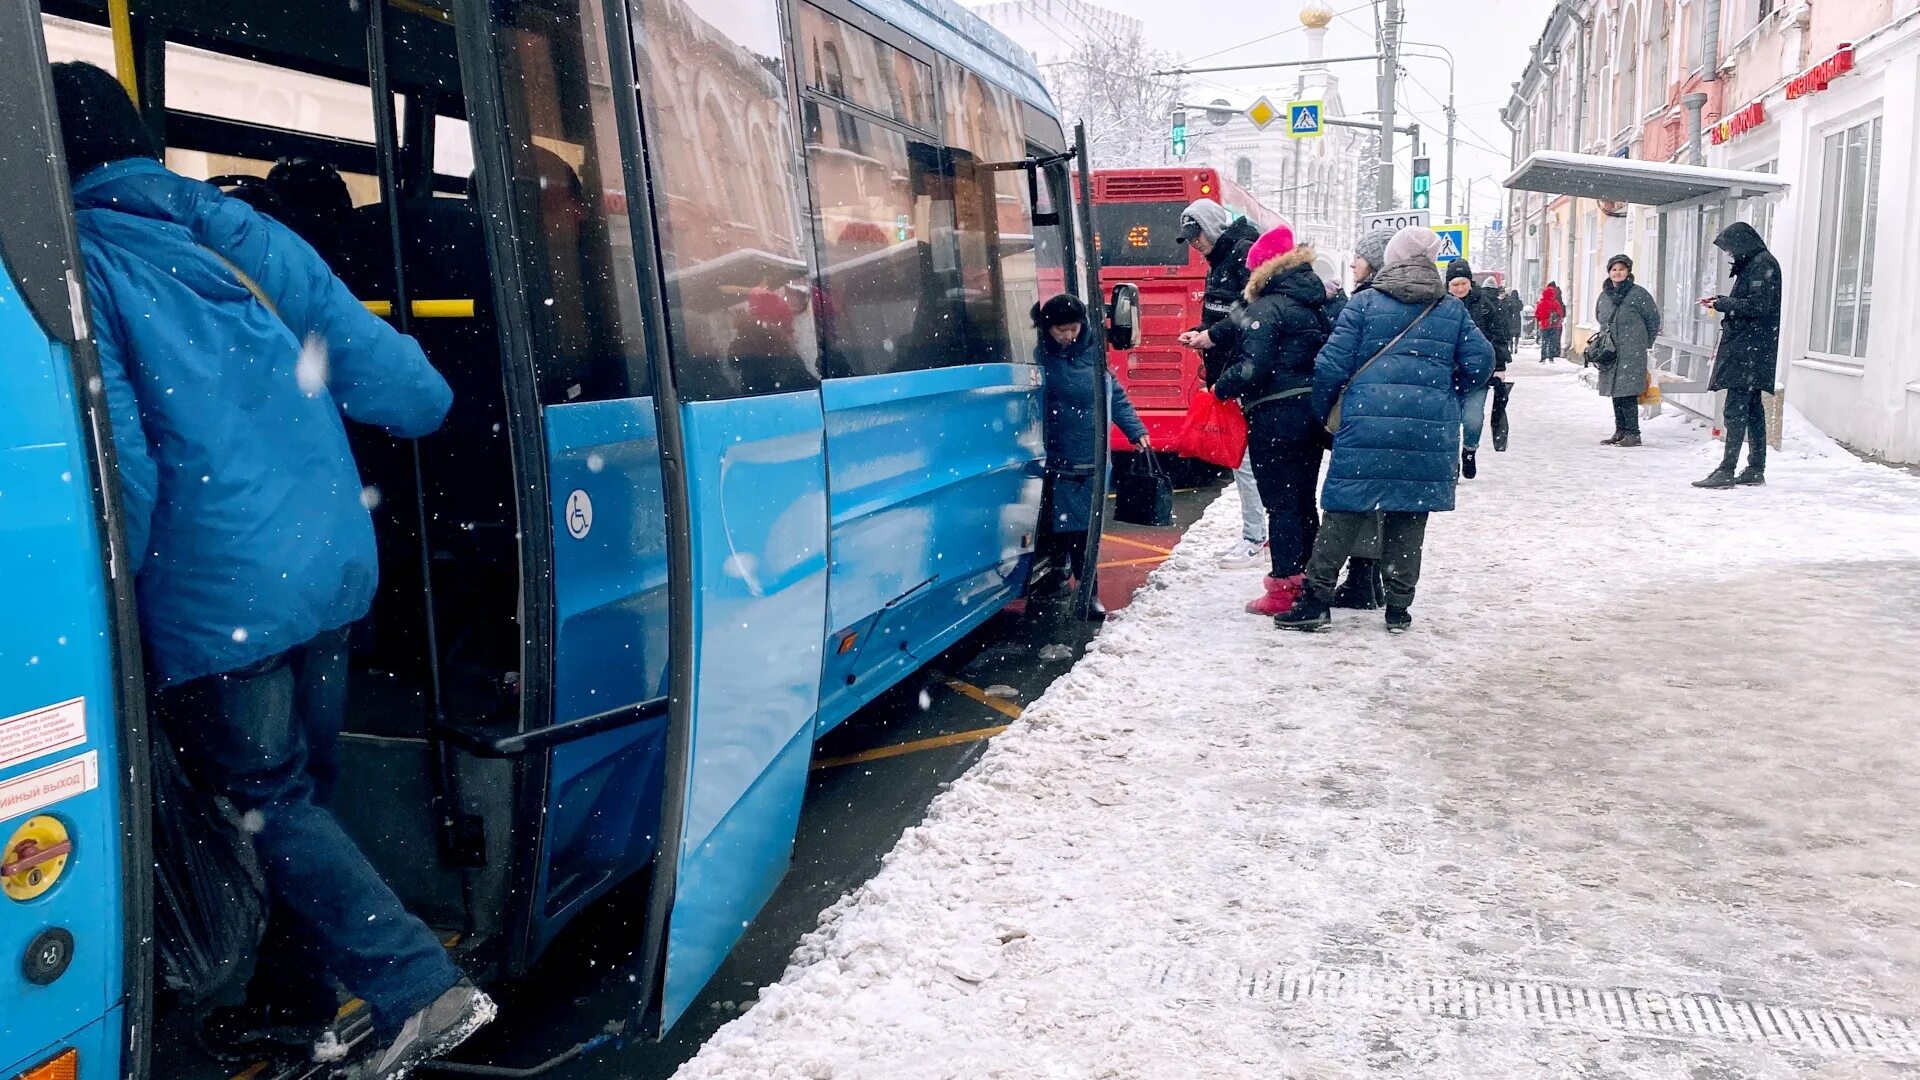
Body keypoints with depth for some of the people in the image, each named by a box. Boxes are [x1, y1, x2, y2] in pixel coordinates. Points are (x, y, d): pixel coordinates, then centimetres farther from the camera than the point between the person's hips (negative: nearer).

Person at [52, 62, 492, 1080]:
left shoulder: (79, 261, -8)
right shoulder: (245, 232, 8)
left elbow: (117, 457, -14)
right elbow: (371, 359, 7)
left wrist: (122, 590, 0)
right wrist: (433, 404, 29)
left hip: (218, 600, -6)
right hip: (333, 568, 6)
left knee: (271, 798, 7)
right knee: (302, 789, 18)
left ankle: (418, 988, 0)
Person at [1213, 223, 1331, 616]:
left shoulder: (1266, 308, -13)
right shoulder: (1315, 304, 10)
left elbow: (1252, 368, -20)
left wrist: (1221, 387, -5)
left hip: (1275, 416, -8)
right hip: (1312, 411, 8)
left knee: (1280, 502, -3)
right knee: (1304, 499, 15)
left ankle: (1285, 587, -1)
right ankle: (1307, 579, 24)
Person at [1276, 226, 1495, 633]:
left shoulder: (1364, 303, 3)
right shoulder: (1452, 310, 11)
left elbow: (1332, 364, -2)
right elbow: (1480, 362, 5)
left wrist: (1321, 412, 11)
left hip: (1367, 423, -2)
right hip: (1430, 429, 2)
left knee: (1344, 512, 2)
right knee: (1409, 517, 9)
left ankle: (1316, 599, 2)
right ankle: (1398, 608, 14)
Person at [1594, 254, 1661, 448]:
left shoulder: (1639, 294, -5)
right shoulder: (1604, 296, 13)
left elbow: (1653, 319, 1)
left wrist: (1646, 345, 4)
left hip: (1632, 354, -6)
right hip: (1610, 353, 6)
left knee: (1627, 393, -11)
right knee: (1616, 394, 10)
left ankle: (1633, 434, -8)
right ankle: (1620, 432, 18)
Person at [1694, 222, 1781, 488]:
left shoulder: (1764, 264, -11)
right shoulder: (1753, 264, 18)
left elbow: (1757, 306, -18)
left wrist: (1722, 304, -9)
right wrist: (1721, 301, 13)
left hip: (1749, 349, -10)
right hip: (1745, 349, 10)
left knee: (1736, 409, -11)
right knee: (1752, 409, 12)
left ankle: (1726, 471, -12)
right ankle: (1756, 470, 17)